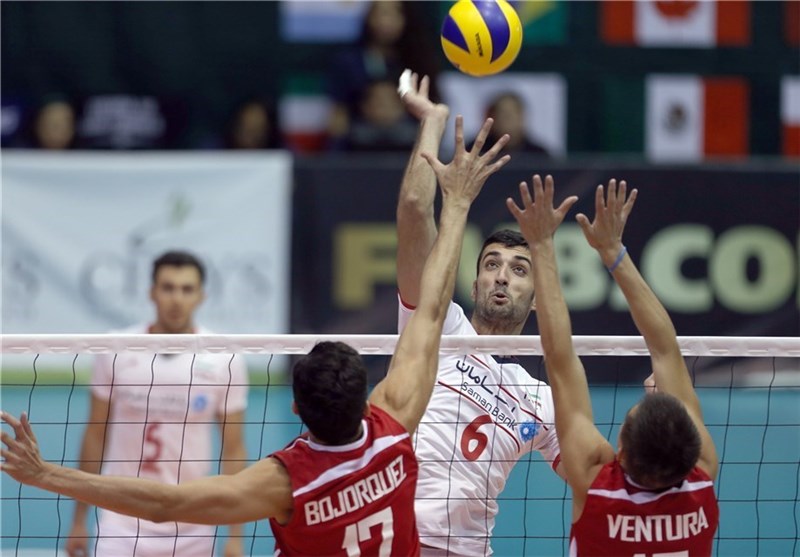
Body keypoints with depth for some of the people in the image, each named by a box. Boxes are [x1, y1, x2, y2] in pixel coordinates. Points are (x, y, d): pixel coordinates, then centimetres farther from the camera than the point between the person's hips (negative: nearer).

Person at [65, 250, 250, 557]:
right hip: (122, 528, -1)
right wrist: (79, 521, 7)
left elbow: (233, 450, 1)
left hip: (191, 531, 1)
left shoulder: (225, 360, -2)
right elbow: (95, 436, 7)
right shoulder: (116, 353, -1)